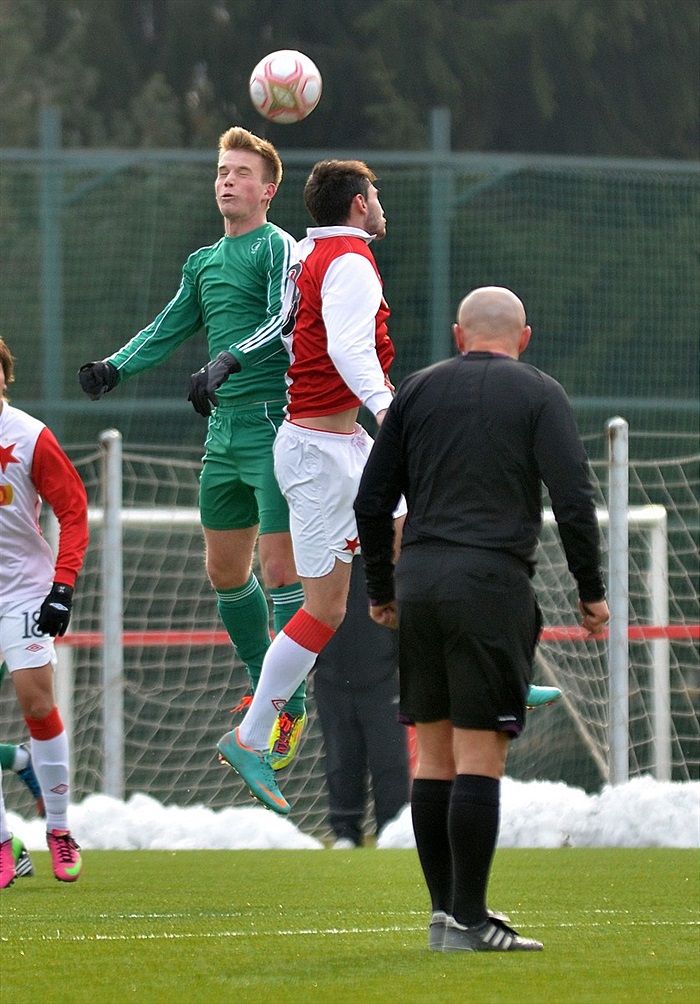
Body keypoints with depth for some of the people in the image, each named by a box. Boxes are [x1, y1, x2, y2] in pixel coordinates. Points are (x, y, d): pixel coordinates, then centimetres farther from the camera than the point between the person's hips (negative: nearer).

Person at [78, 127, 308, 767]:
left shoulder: (279, 248, -6)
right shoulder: (203, 262, 17)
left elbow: (284, 319, -20)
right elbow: (170, 329, 20)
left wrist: (225, 363, -33)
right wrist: (117, 367, 3)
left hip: (276, 426, -8)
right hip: (225, 430, 8)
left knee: (280, 571, -9)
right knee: (225, 570, 12)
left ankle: (292, 709, -1)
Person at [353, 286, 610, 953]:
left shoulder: (417, 391, 13)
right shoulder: (539, 394, 3)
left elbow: (372, 502, 11)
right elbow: (573, 498, -7)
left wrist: (380, 590, 21)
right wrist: (591, 592, 1)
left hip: (419, 577, 4)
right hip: (492, 581, -4)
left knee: (433, 753, 11)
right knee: (479, 755, -5)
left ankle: (444, 910, 13)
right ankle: (467, 922, -8)